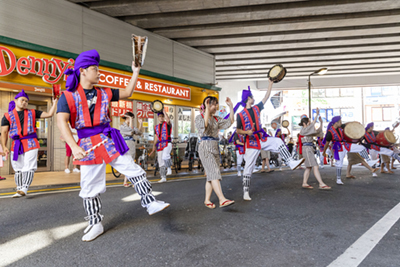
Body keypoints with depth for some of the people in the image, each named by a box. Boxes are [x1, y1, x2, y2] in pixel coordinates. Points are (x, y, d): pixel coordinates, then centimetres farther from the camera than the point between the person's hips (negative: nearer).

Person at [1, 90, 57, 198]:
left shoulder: (32, 113, 12)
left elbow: (49, 114, 9)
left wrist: (55, 102, 4)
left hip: (31, 143, -1)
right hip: (16, 145, 1)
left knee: (28, 167, -10)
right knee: (18, 169, 7)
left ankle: (24, 189, -11)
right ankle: (19, 189, 16)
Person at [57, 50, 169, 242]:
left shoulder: (104, 93, 8)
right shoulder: (68, 96, -5)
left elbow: (127, 93, 17)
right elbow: (61, 121, -18)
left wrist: (135, 72, 13)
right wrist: (74, 147, -32)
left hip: (109, 140, 3)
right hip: (88, 146, -3)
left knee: (135, 171, 0)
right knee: (90, 187, 7)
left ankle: (150, 203, 14)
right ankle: (95, 224, 24)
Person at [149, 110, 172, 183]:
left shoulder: (167, 124, 4)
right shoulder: (156, 127, 19)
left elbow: (168, 120, -21)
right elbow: (156, 138, 20)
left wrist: (164, 111, -12)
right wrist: (154, 147, 13)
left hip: (167, 144, -5)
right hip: (159, 146, 6)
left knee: (165, 156, -34)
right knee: (161, 163, 5)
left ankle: (169, 168, -15)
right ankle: (163, 178, 13)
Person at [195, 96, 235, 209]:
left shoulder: (216, 119, 17)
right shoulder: (199, 117, 0)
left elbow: (229, 122, 6)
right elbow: (205, 125, -22)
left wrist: (231, 107, 1)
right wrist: (207, 109, -22)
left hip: (215, 148, 7)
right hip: (205, 147, -7)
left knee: (211, 175, 7)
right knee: (214, 172, -18)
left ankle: (207, 200, 15)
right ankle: (222, 200, -24)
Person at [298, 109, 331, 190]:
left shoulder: (308, 131, 19)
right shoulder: (303, 130, -8)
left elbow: (318, 131, 19)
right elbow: (312, 124, -18)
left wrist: (321, 123, 8)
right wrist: (317, 115, -17)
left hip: (310, 150, 10)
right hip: (307, 149, -10)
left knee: (308, 167, 10)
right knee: (315, 167, -14)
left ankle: (304, 183, 13)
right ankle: (321, 184, -16)